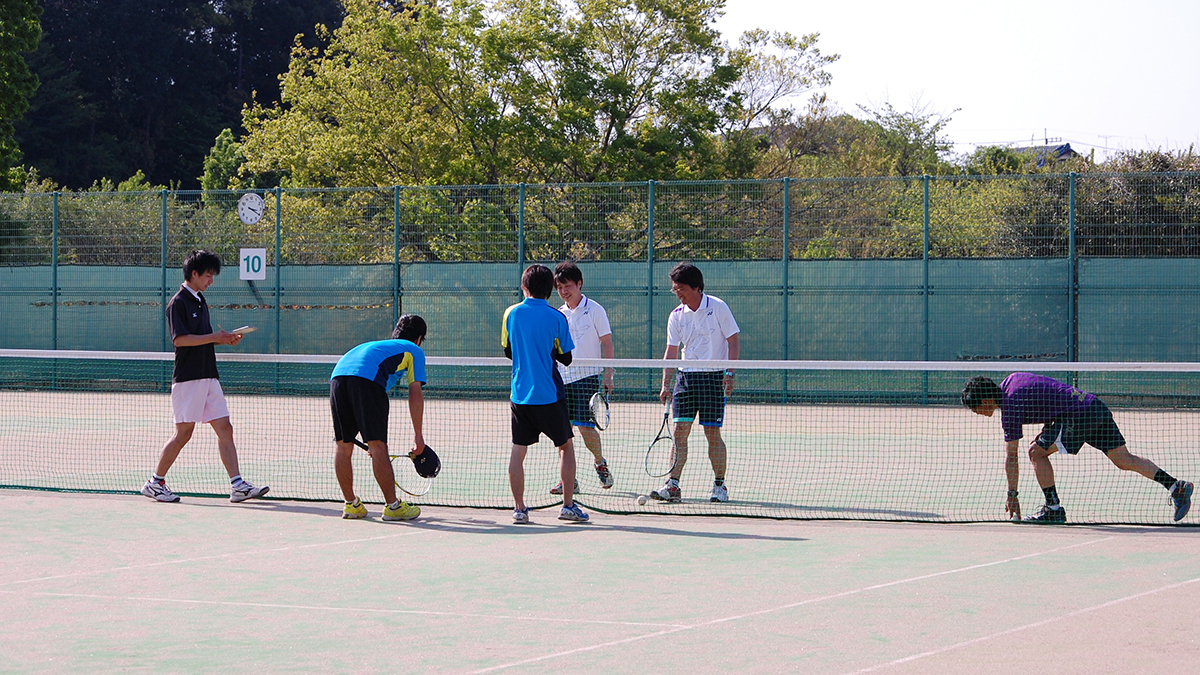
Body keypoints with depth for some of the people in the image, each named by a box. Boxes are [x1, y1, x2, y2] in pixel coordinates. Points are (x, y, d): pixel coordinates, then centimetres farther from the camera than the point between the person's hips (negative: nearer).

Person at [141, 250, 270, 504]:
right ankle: (155, 482, 7)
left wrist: (225, 339, 9)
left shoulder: (200, 302, 18)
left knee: (225, 430, 1)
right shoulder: (178, 303, -9)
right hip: (188, 378, -9)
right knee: (184, 433, -5)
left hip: (208, 377, 9)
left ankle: (238, 486, -3)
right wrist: (213, 337, -17)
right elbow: (180, 339, -19)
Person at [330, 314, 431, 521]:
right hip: (367, 379, -6)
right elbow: (415, 394, 13)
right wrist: (418, 436, 16)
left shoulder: (377, 345, 42)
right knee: (378, 446, -5)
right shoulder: (414, 351, 25)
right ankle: (392, 506, -2)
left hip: (338, 374, 6)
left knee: (343, 446, 13)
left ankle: (351, 504, 20)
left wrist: (373, 440, 47)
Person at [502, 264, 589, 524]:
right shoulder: (556, 317, -7)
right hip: (549, 395, -2)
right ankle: (568, 505, 8)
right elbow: (566, 358, -2)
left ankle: (519, 508, 2)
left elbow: (508, 351, 11)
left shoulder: (511, 314, 0)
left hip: (520, 395, 2)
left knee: (518, 451, 6)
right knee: (566, 446, 12)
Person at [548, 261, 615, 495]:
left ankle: (600, 463, 16)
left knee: (585, 427, -11)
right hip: (562, 378, 5)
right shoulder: (559, 315, 12)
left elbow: (607, 344, -2)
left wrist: (608, 375, -9)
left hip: (587, 376, -5)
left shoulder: (594, 310, -2)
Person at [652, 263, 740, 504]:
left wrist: (729, 373, -13)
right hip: (685, 376, 4)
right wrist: (666, 384, -1)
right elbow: (671, 352, 7)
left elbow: (733, 341, -3)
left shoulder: (718, 308, -5)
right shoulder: (676, 316, 6)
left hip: (713, 377, -4)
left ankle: (720, 485, 7)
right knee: (679, 431, -4)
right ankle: (673, 486, -5)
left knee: (713, 433, -4)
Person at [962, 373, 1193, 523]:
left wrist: (1012, 495, 2)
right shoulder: (1010, 380, 17)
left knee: (1037, 452, -3)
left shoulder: (1010, 408, -9)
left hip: (1079, 415, -9)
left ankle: (1053, 509, 1)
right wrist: (1046, 432, 18)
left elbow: (1011, 458, -5)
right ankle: (1175, 486, -4)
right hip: (1096, 404, 9)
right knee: (1124, 459, 7)